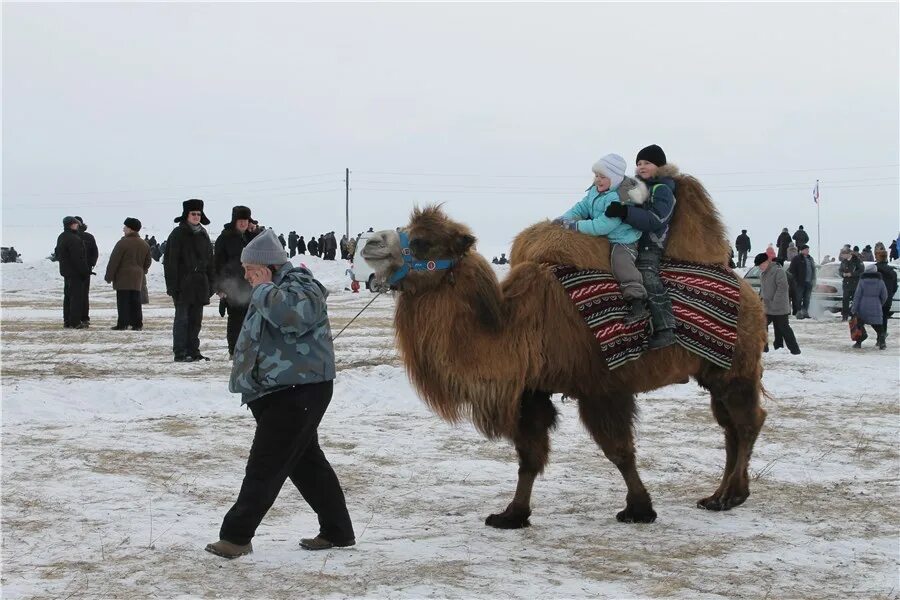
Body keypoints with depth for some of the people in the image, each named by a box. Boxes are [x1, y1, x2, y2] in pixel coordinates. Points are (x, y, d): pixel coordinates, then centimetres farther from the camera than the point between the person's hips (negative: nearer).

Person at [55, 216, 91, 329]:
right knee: (77, 296, -6)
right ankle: (75, 322, -7)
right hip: (75, 272, -10)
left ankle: (67, 321, 19)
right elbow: (78, 258, -23)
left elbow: (58, 255, 22)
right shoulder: (74, 239, -20)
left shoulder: (61, 237, 13)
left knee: (68, 296, 15)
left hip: (66, 271, 10)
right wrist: (85, 271, -16)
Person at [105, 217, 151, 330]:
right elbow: (147, 263, 17)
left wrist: (109, 277, -4)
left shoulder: (123, 243, -11)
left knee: (123, 301, -4)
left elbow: (113, 261, -10)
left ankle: (122, 323, -6)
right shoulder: (144, 245, 10)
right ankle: (137, 324, 8)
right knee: (135, 302, 9)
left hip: (123, 276, -6)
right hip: (137, 278, 6)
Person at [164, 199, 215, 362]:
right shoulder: (178, 234, -6)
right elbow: (170, 261, -10)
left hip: (199, 284, 6)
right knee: (182, 318, -4)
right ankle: (180, 353, -1)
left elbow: (210, 261, 18)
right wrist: (173, 285, -15)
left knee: (196, 319, 8)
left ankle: (193, 351, 15)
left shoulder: (203, 235, 13)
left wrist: (211, 283, 12)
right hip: (183, 284, -6)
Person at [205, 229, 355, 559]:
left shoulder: (301, 287, -13)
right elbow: (257, 340, 30)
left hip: (299, 392, -11)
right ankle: (337, 531, 21)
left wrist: (262, 289, -21)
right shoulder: (269, 292, 18)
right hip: (276, 392, 11)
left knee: (265, 465, -8)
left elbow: (290, 313, -37)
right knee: (306, 462, 14)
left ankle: (236, 536, -4)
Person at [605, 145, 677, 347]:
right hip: (632, 242, 9)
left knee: (649, 280, -21)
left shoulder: (662, 190, -7)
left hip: (649, 247, -9)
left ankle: (665, 331, -23)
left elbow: (655, 220, -23)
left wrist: (625, 212, -34)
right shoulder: (638, 185, 19)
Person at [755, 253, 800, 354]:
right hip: (767, 308, 9)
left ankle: (794, 349, 5)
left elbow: (782, 288, -23)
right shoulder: (763, 273, 10)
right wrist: (761, 298, 7)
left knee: (783, 328, -4)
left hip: (779, 308, -9)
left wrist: (774, 303, -23)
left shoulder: (778, 271, -18)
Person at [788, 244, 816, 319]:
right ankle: (799, 312, -2)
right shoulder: (797, 258, -4)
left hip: (809, 282, 6)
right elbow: (792, 270, -7)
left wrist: (813, 280, 14)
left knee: (807, 298, 10)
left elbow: (813, 270, 21)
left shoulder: (810, 258, 17)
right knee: (799, 298, -5)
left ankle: (805, 312, 16)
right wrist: (795, 280, -12)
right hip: (800, 282, -6)